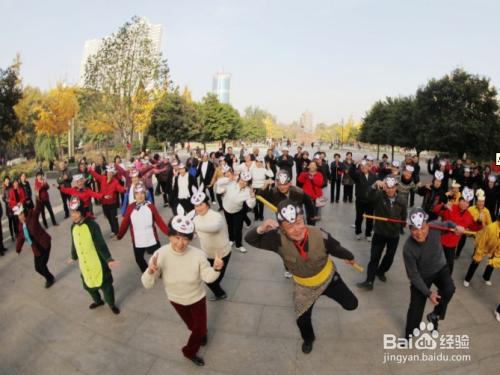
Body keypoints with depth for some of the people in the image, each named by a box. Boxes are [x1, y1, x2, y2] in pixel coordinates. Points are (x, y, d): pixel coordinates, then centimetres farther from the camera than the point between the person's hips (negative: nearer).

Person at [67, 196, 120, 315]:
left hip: (97, 263, -6)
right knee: (88, 285, 22)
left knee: (105, 284, 7)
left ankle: (112, 304, 32)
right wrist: (74, 257, 29)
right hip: (84, 265, 6)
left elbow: (100, 244, -24)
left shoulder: (92, 225, -20)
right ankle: (98, 301, 50)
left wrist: (108, 259, -33)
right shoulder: (73, 226, 1)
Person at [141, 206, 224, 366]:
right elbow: (147, 284, -25)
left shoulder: (198, 254, -32)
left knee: (200, 328, 15)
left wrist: (216, 269, -39)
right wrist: (150, 272, -46)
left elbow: (207, 277, -17)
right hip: (176, 300, 2)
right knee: (193, 326, 28)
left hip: (197, 299, -1)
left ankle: (190, 351, 50)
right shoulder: (160, 254, -30)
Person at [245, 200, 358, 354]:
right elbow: (250, 240, -37)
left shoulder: (321, 237, -35)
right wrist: (261, 229, -60)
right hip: (303, 286, 1)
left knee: (351, 304, 12)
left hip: (328, 278, 0)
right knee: (302, 319, 18)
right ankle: (308, 339, 54)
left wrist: (349, 257, 8)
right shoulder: (279, 240, -34)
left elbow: (337, 249, -13)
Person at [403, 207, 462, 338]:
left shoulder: (435, 227, -29)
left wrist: (456, 226, -20)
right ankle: (409, 335, 31)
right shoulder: (408, 248, -36)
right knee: (416, 307, 2)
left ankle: (434, 316, 5)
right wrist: (428, 293, -23)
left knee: (449, 290, -25)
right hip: (421, 276, -3)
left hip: (440, 268, 3)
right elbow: (413, 275, -23)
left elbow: (446, 224, -1)